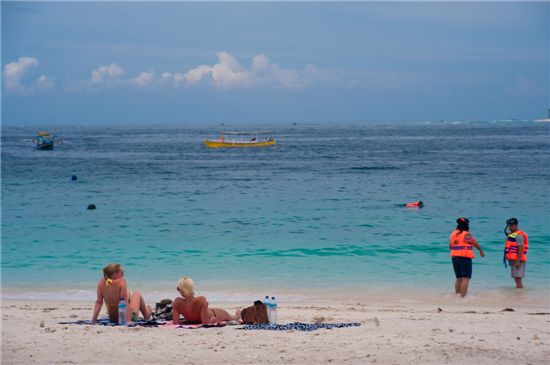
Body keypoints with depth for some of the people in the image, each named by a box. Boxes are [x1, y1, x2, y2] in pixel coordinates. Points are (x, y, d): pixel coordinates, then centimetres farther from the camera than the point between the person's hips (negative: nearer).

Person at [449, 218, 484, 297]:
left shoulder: (453, 234, 9)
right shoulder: (467, 235, -10)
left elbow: (450, 247, 20)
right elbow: (477, 245, 0)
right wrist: (481, 251, 19)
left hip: (454, 258, 7)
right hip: (465, 258, -7)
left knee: (459, 278, 17)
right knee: (465, 278, -7)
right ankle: (462, 297, -14)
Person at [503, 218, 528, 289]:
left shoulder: (518, 235, -13)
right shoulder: (510, 235, 18)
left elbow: (521, 249, -20)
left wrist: (518, 261, -25)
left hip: (517, 260, -10)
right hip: (513, 260, 10)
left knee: (518, 278, -12)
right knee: (517, 279, 14)